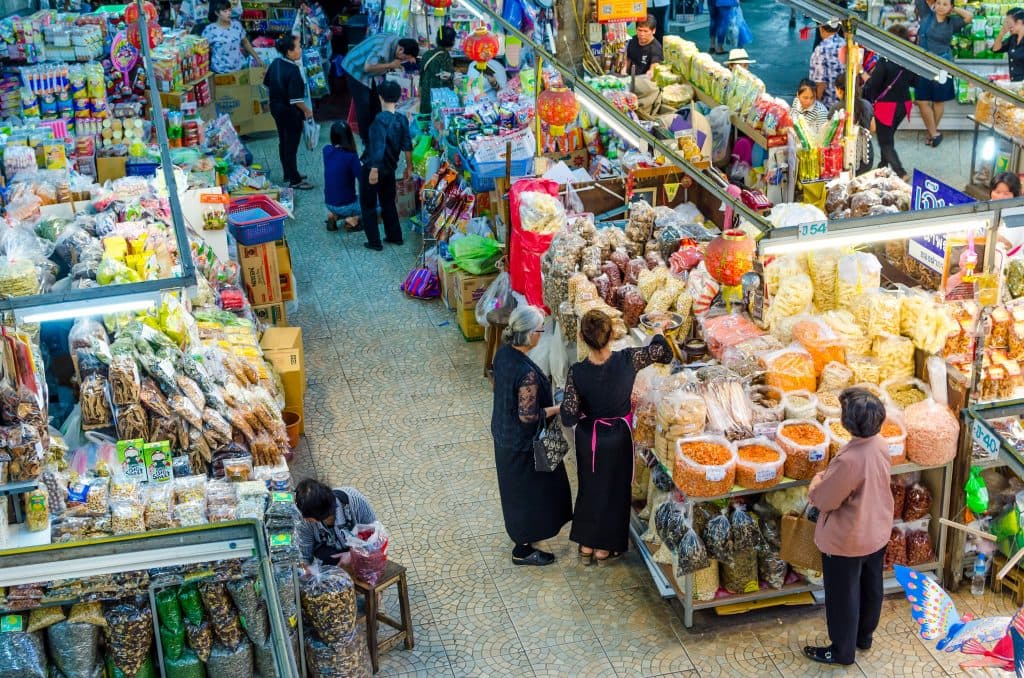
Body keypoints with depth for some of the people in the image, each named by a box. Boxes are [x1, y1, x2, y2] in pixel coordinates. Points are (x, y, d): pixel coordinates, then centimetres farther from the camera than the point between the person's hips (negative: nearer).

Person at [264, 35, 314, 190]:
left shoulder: (275, 63, -1)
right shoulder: (293, 70, -27)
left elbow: (267, 84, 11)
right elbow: (296, 98, -27)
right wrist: (307, 111, -13)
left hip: (276, 108, 9)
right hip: (290, 112, -9)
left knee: (283, 142, 21)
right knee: (292, 145, 3)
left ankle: (288, 173, 35)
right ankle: (295, 180, 13)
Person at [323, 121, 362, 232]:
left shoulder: (326, 150, -5)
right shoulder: (351, 156, -21)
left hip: (328, 204, 6)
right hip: (345, 206, -6)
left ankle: (334, 215, 12)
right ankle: (352, 219, -2)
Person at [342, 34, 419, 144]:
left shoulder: (397, 42, -10)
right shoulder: (384, 48, -37)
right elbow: (368, 67, -40)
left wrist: (409, 60, -16)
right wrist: (390, 65, -35)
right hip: (356, 70, -9)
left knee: (376, 103, 11)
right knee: (363, 106, -4)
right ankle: (366, 139, 8)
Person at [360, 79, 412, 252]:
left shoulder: (381, 120, -23)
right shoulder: (402, 119, -3)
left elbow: (378, 146, -29)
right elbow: (407, 145, 1)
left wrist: (374, 170, -29)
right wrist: (409, 166, 10)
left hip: (373, 168, -6)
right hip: (390, 169, 6)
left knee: (368, 205, 7)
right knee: (388, 202, 22)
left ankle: (374, 242, 9)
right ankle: (395, 236, 28)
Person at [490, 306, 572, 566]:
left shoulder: (503, 353, -8)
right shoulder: (527, 373, -35)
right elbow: (528, 416, -28)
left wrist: (547, 398, 11)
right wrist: (560, 408, -15)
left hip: (503, 434, 9)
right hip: (523, 443, -9)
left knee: (516, 486, 28)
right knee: (529, 490, 12)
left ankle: (520, 533, 50)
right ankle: (523, 549, 29)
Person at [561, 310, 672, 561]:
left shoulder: (577, 373, -25)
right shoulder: (627, 360, -25)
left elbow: (569, 417, -23)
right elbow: (663, 351, -8)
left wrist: (565, 406, -1)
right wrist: (658, 334, 13)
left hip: (588, 436, 0)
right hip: (617, 436, 0)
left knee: (589, 486, 23)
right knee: (614, 488, 20)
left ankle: (586, 543, 37)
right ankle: (605, 546, 34)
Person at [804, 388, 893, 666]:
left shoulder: (849, 459, -36)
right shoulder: (880, 444, -11)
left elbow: (823, 500, -22)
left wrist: (816, 482, -3)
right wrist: (829, 477, 3)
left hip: (847, 541, -8)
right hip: (877, 531, 8)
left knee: (843, 596, 13)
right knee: (870, 587, 26)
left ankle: (842, 651, 31)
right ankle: (864, 635, 48)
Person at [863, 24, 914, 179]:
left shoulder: (885, 61, -22)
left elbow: (872, 85, -17)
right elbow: (913, 81, 9)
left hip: (886, 106, -6)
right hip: (904, 105, 6)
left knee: (885, 143, 2)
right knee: (888, 136, 26)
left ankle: (900, 173, -12)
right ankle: (884, 166, 39)